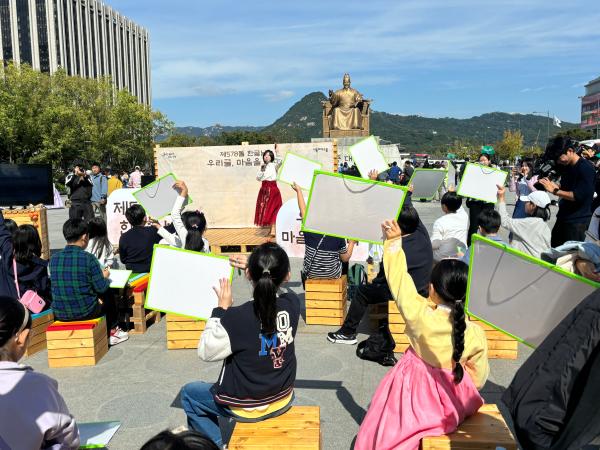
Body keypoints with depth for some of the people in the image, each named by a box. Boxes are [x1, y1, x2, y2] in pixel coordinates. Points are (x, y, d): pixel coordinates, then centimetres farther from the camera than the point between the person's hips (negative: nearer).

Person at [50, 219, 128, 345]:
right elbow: (101, 288, -11)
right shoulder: (88, 258, -16)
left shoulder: (54, 258, -3)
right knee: (109, 296, 25)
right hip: (85, 312, -4)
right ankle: (111, 331, 41)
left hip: (60, 314, 5)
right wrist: (105, 276, 12)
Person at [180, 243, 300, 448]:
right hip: (284, 400, 5)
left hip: (246, 408, -5)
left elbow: (206, 352, -15)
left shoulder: (236, 318, -30)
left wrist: (222, 308, -13)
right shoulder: (293, 304, -16)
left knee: (189, 393, 19)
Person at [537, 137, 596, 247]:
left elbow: (578, 196, -24)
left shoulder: (586, 168, -16)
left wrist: (554, 190, -22)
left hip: (577, 220, -8)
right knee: (553, 247, 14)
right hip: (563, 217, 9)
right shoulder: (566, 166, 9)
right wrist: (554, 184, 0)